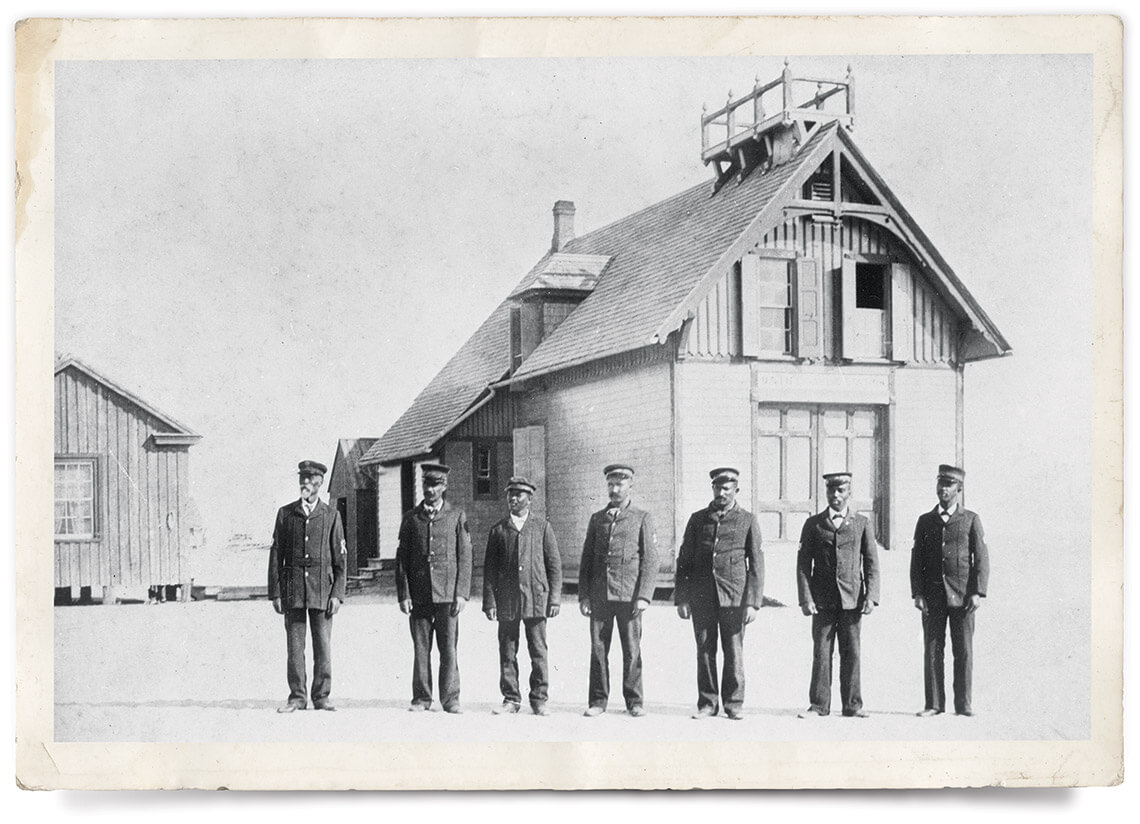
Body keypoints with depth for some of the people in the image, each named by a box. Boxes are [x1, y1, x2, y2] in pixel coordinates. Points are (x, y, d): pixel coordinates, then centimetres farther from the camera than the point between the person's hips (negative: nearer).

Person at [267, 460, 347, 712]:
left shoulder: (331, 516, 6)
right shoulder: (285, 513, 8)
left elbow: (340, 558, 5)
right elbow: (276, 555, 8)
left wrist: (337, 594, -4)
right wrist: (275, 592, 1)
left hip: (322, 589, -1)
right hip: (292, 589, 1)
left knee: (323, 646, 1)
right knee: (294, 646, 2)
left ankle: (321, 697, 10)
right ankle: (297, 698, 9)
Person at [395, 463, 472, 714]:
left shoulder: (457, 516, 7)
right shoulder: (411, 518, 10)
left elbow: (465, 557, 4)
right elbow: (402, 558, 9)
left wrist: (462, 593, -4)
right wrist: (403, 594, 1)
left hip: (447, 594, -1)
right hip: (418, 595, 1)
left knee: (449, 648, -2)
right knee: (420, 648, 4)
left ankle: (450, 699, 5)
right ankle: (421, 698, 12)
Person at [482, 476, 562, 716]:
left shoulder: (542, 527, 7)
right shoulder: (498, 530, 10)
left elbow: (554, 565, 6)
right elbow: (490, 568, 9)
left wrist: (555, 598, -1)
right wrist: (489, 602, 1)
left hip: (536, 598, -1)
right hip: (507, 601, 1)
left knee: (538, 653, 0)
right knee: (507, 653, 3)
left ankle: (539, 699, 9)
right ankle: (511, 699, 12)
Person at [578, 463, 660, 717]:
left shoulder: (642, 518, 5)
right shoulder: (596, 519, 14)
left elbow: (650, 560, 0)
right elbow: (587, 559, 14)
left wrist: (644, 596, -9)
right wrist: (583, 595, 6)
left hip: (628, 596, -3)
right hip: (599, 596, 3)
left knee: (632, 650, 1)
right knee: (598, 649, 3)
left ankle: (634, 701, 10)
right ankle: (598, 701, 10)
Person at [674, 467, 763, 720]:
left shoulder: (747, 520, 4)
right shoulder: (698, 519, 9)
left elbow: (756, 564, 1)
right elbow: (684, 560, 10)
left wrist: (753, 603, -6)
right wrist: (681, 598, 3)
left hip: (734, 595, -2)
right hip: (701, 596, 2)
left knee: (734, 651, 1)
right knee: (705, 650, 3)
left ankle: (734, 704, 12)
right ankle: (707, 703, 12)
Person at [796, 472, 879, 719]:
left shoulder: (862, 524, 8)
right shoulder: (813, 524, 7)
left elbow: (871, 563, 5)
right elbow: (803, 564, 5)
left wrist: (871, 597, -5)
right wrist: (805, 598, -5)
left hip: (852, 599, 0)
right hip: (822, 600, 0)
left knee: (852, 653, 2)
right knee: (821, 652, 0)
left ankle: (852, 705, 9)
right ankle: (819, 705, 6)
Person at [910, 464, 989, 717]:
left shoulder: (970, 520, 6)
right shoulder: (925, 521, 12)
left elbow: (981, 558, 2)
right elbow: (917, 560, 10)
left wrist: (977, 592, -8)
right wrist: (917, 593, -1)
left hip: (962, 597, -2)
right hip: (932, 597, 2)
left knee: (964, 652, 0)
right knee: (932, 651, 1)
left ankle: (963, 704, 8)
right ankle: (934, 704, 6)